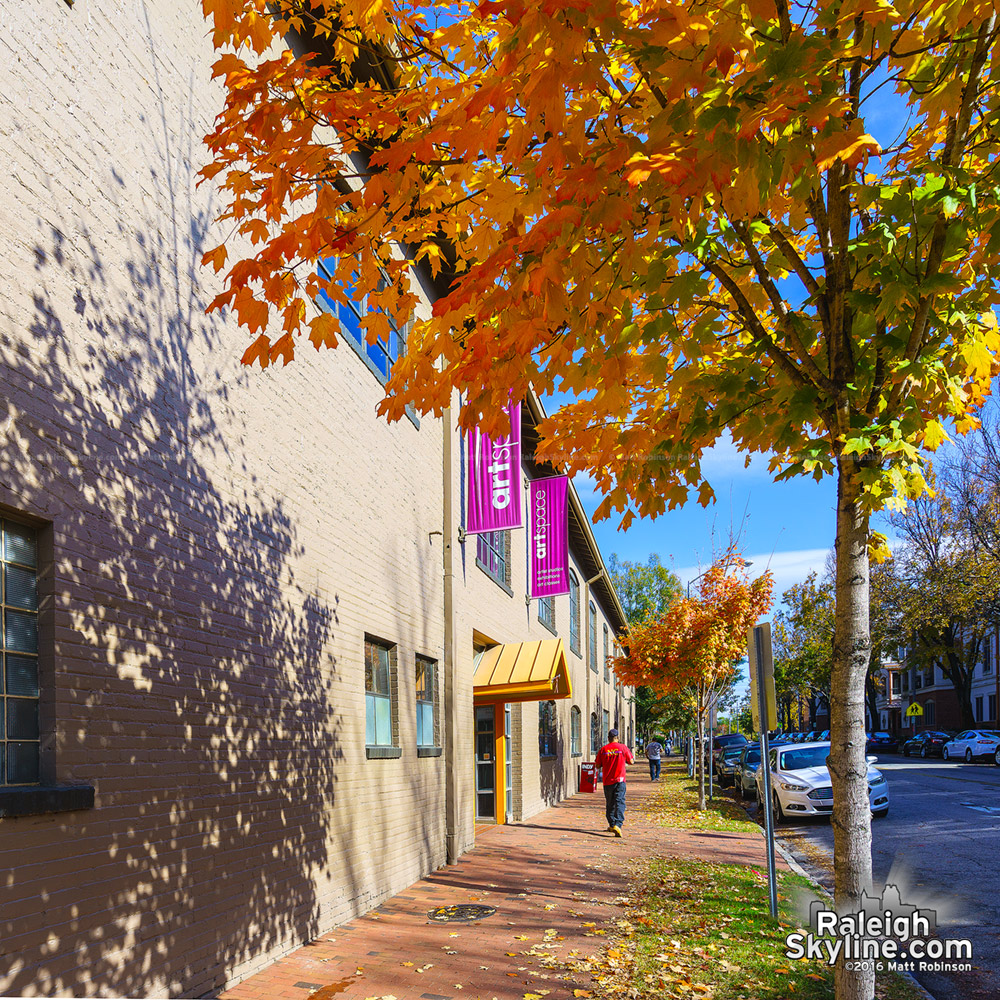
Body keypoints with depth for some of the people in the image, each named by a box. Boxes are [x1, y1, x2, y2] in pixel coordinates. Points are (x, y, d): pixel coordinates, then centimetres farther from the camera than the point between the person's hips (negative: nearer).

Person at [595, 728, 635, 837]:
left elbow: (598, 765, 3)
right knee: (619, 803, -6)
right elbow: (631, 761, 3)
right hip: (620, 779, -2)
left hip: (607, 780, 2)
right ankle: (618, 825, -22)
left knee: (610, 804, 14)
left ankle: (612, 825, 22)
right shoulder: (623, 747, -3)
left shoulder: (603, 749, 0)